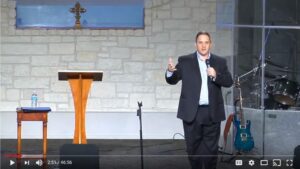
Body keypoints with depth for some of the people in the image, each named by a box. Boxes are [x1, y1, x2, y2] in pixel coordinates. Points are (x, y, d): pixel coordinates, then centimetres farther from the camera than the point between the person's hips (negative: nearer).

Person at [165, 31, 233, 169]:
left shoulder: (220, 62, 7)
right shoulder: (185, 61, 3)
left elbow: (229, 82, 2)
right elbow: (172, 80, 0)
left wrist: (216, 76, -16)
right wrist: (170, 71, -23)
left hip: (212, 113, 1)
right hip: (192, 112, -1)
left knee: (211, 148, 5)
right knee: (193, 147, 7)